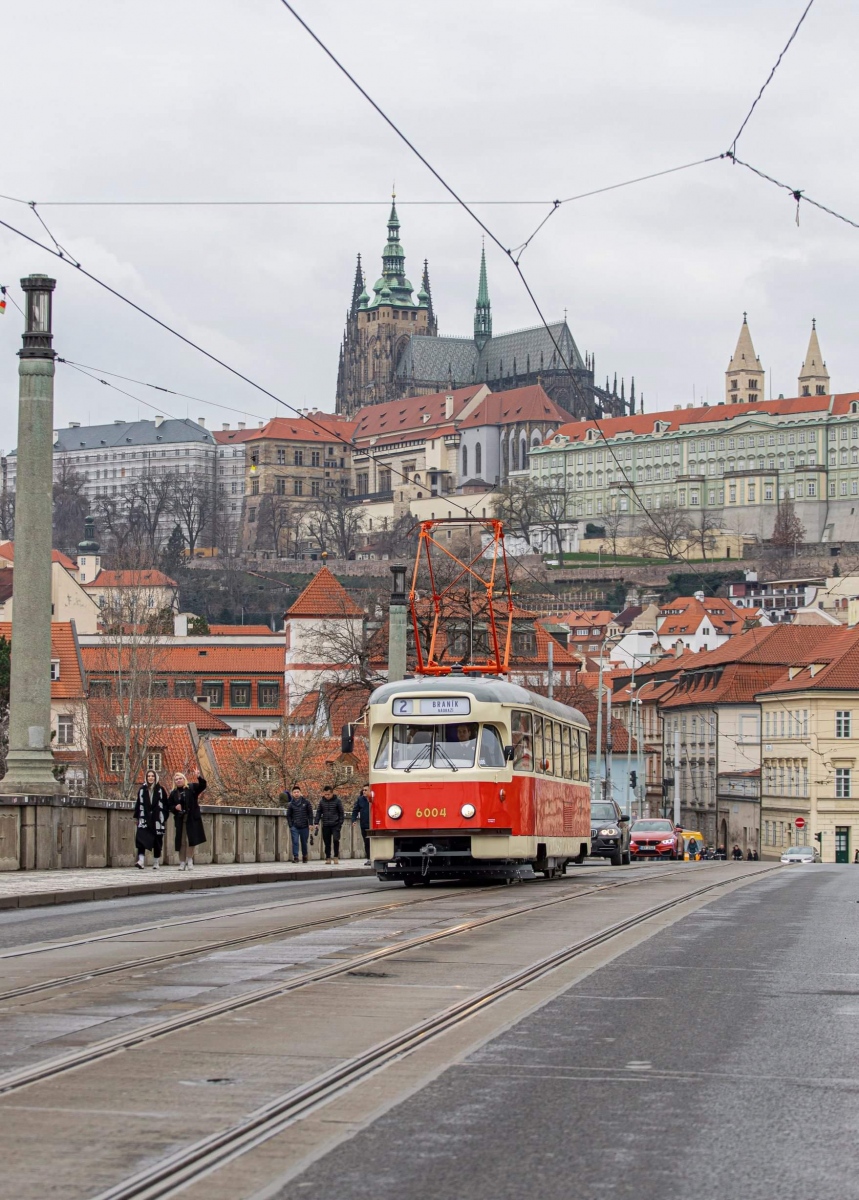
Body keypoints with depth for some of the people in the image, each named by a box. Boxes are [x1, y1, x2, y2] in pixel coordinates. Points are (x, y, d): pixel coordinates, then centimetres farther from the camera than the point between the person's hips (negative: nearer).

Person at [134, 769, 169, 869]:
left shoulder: (160, 790, 4)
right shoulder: (142, 789, 7)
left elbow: (165, 805, 4)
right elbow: (138, 803, 8)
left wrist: (164, 817, -2)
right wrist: (136, 816, 4)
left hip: (157, 820, 0)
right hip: (144, 819, 0)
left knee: (157, 841, 5)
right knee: (141, 839, -15)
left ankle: (156, 863, 13)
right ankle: (141, 860, -24)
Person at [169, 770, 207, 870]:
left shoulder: (192, 788, 2)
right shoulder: (173, 793, 9)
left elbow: (203, 786, -10)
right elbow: (169, 806, 12)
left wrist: (199, 778, -27)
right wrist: (175, 807, -8)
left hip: (192, 819, -3)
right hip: (180, 820, 3)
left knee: (190, 840, -7)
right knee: (181, 841, 3)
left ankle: (189, 861, 2)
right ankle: (182, 862, 10)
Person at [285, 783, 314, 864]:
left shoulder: (306, 802, 2)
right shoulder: (290, 804, 3)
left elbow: (310, 813, 4)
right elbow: (288, 815, 8)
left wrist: (310, 824, -3)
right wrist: (290, 825, -1)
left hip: (304, 826, 0)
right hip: (294, 827, 0)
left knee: (304, 842, 9)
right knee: (295, 842, -10)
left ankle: (304, 856, 25)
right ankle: (295, 857, -10)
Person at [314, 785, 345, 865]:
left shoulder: (337, 801, -2)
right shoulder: (322, 801, 6)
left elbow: (341, 813, 2)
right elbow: (318, 812, 11)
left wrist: (340, 823, -4)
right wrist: (317, 823, 3)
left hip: (335, 825, -3)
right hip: (325, 825, 3)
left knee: (336, 839, -16)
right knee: (327, 842, 4)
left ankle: (336, 857, -2)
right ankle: (328, 858, 12)